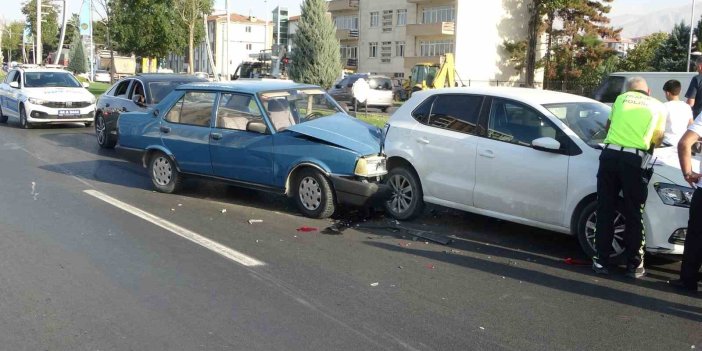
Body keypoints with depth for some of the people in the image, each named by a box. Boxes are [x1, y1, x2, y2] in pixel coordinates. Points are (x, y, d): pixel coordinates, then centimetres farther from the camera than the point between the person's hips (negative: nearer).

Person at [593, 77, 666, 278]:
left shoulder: (621, 98, 19)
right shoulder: (658, 106, 16)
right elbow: (658, 139, 24)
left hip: (610, 154, 1)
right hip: (634, 160, -1)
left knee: (605, 211, 9)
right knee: (633, 215, 8)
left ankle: (601, 261, 13)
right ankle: (634, 265, 14)